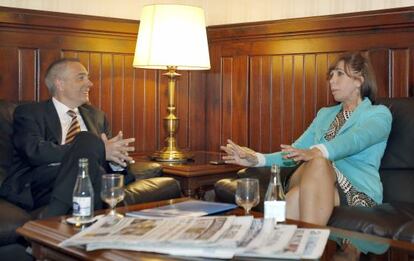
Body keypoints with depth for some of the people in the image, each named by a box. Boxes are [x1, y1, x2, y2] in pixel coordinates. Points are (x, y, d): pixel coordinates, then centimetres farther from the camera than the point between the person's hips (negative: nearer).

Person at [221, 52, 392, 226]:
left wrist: (316, 152, -37)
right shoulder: (324, 114, 26)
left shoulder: (379, 114, 8)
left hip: (359, 191, -4)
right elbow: (295, 153, 14)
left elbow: (355, 140, -16)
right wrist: (257, 159, -4)